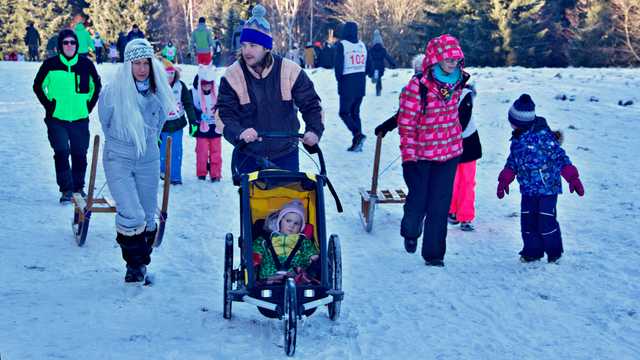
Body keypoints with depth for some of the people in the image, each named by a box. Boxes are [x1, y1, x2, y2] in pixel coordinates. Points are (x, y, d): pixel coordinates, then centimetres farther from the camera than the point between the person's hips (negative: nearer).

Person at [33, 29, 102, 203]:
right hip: (56, 119, -2)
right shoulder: (51, 64, -3)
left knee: (80, 155, 8)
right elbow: (38, 86, 9)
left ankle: (79, 187, 24)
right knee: (61, 153, -11)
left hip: (80, 119, 2)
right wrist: (49, 106, 2)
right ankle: (66, 189, -4)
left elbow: (97, 85, 17)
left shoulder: (86, 64, 1)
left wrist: (89, 105, 10)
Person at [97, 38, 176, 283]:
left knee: (148, 216, 9)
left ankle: (142, 263, 25)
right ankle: (134, 263, 4)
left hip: (148, 159, 3)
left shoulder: (158, 91, -3)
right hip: (118, 159, -3)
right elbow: (105, 121, 6)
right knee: (131, 215, -15)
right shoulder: (113, 91, -12)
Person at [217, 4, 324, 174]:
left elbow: (311, 104, 0)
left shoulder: (290, 71, -9)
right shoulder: (232, 75, -8)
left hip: (286, 155, 0)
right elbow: (223, 114, -11)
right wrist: (239, 133, -31)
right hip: (248, 156, 0)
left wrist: (314, 130, -18)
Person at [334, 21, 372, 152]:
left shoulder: (342, 45, -10)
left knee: (344, 112, 2)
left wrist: (339, 79, 1)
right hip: (361, 85, 6)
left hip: (347, 84, -5)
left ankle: (357, 134, -20)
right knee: (355, 112, 14)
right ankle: (357, 143, 9)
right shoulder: (362, 45, 8)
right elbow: (369, 67, 10)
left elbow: (338, 65, -14)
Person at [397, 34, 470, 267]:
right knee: (418, 199, 8)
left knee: (440, 205, 4)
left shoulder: (457, 83, 2)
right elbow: (406, 122, -15)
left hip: (449, 152, 4)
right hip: (421, 154, -4)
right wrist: (408, 155, -16)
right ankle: (410, 232, 40)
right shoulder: (417, 86, -18)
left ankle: (434, 253, 13)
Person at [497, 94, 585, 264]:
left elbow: (560, 156, -14)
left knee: (546, 221, -4)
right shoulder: (517, 138, 8)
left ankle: (554, 252, 14)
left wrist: (572, 178, -17)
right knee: (527, 221, 6)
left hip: (548, 187, -7)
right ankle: (532, 251, 21)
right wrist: (504, 180, 15)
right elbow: (513, 161, 21)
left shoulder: (543, 135, -16)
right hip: (528, 189, 7)